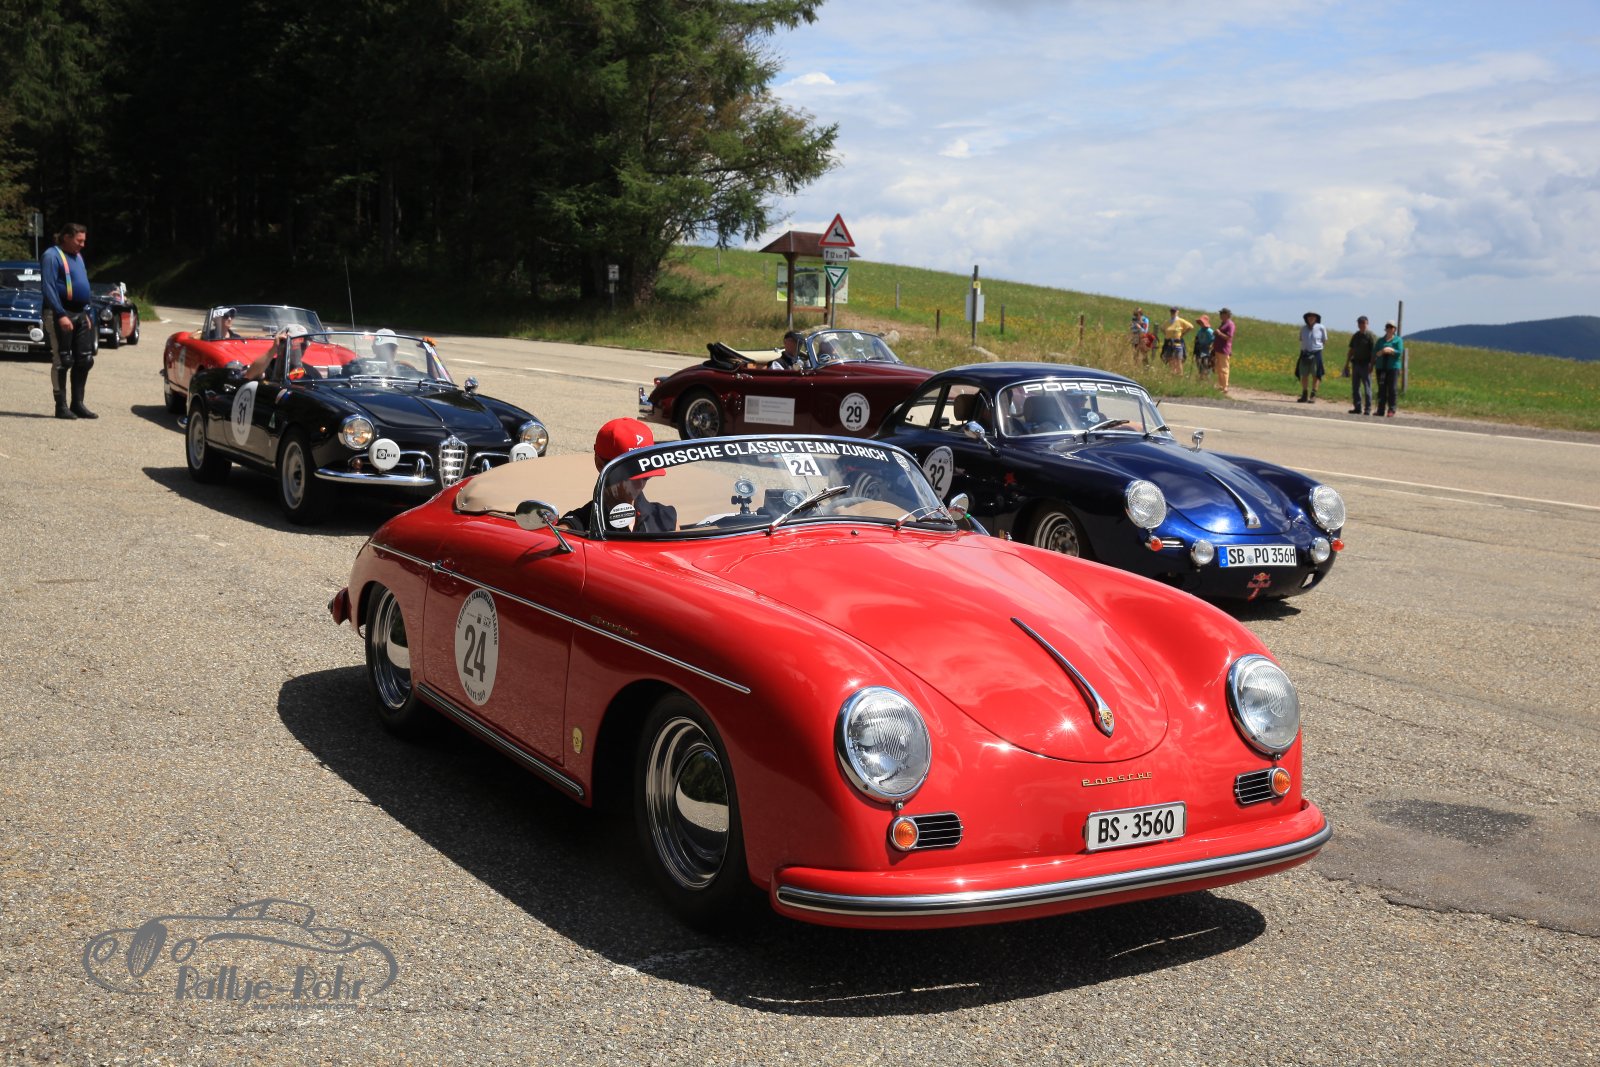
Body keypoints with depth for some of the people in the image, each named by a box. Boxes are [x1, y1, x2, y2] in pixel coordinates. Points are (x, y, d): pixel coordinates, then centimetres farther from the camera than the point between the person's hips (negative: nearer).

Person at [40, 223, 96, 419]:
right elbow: (48, 287, -17)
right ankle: (61, 406, 2)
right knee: (62, 361, -3)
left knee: (84, 360, 7)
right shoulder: (52, 256, -10)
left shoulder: (77, 256, 16)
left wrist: (86, 313, 15)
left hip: (80, 315, 8)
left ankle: (77, 404, 15)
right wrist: (61, 315, -23)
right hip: (61, 315, -8)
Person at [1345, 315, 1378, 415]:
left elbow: (1374, 352, -11)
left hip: (1365, 365, -6)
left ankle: (1367, 409, -1)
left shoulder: (1371, 336, -6)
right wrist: (1347, 364, 15)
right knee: (1355, 388, 7)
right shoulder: (1355, 336, 14)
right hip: (1355, 364, 7)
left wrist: (1371, 365, -18)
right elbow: (1351, 351, 19)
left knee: (1367, 388, -3)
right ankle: (1357, 408, 13)